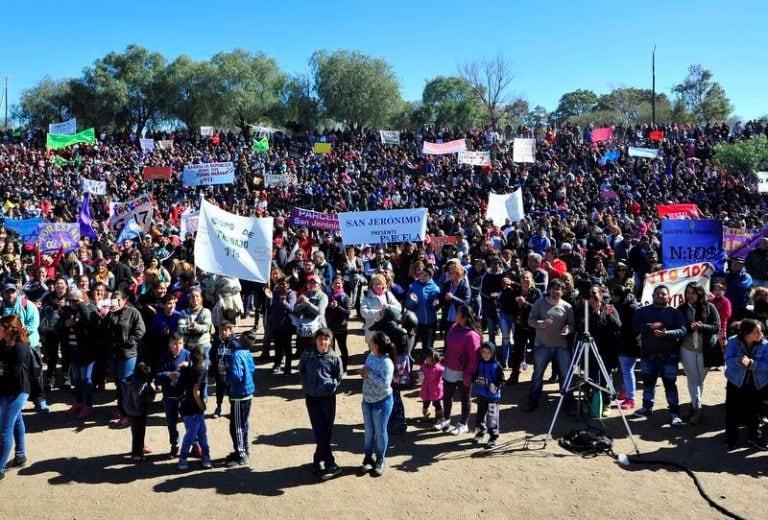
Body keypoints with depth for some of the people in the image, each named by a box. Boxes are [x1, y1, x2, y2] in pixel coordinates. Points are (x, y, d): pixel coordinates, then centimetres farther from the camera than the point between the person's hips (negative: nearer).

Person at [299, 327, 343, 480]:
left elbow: (339, 377, 6)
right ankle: (330, 465, 4)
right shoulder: (307, 354, -2)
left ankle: (318, 460, 21)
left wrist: (331, 386, -7)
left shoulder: (334, 357, -5)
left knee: (327, 431, 5)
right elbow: (301, 370, 15)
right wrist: (306, 385, 6)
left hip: (328, 398, 0)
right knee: (319, 431, -1)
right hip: (311, 398, 1)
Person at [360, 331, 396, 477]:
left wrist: (370, 374, -26)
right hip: (367, 400, 7)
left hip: (382, 402, -7)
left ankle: (380, 460, 28)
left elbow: (385, 384, -30)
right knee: (368, 431, 18)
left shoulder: (386, 362, -25)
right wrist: (363, 372, -8)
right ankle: (368, 457, 34)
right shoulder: (370, 355, -1)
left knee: (380, 431, 10)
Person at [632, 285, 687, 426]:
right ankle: (647, 407, 28)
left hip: (668, 356, -3)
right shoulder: (643, 311, 7)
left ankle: (674, 413, 3)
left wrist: (666, 333, -25)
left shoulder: (675, 312, 2)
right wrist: (650, 326, -21)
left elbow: (682, 330, -10)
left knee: (670, 384, -2)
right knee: (648, 382, 14)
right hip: (648, 355, 3)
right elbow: (635, 325, -6)